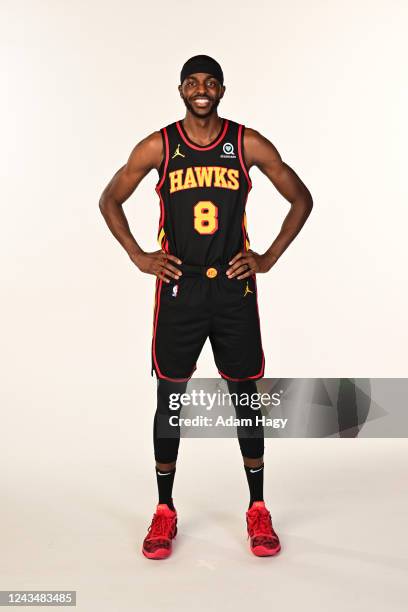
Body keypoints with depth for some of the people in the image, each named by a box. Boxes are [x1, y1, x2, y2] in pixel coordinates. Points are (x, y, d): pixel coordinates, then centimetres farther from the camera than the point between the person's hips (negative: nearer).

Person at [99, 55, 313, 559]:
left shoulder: (249, 144, 0)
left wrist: (268, 258, 0)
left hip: (235, 286, 0)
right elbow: (109, 200, 11)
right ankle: (164, 511, 21)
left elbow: (301, 199, 8)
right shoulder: (157, 147, 0)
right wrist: (139, 258, 1)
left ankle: (258, 509, 22)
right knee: (169, 398, 5)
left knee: (246, 395, 6)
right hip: (178, 286, 0)